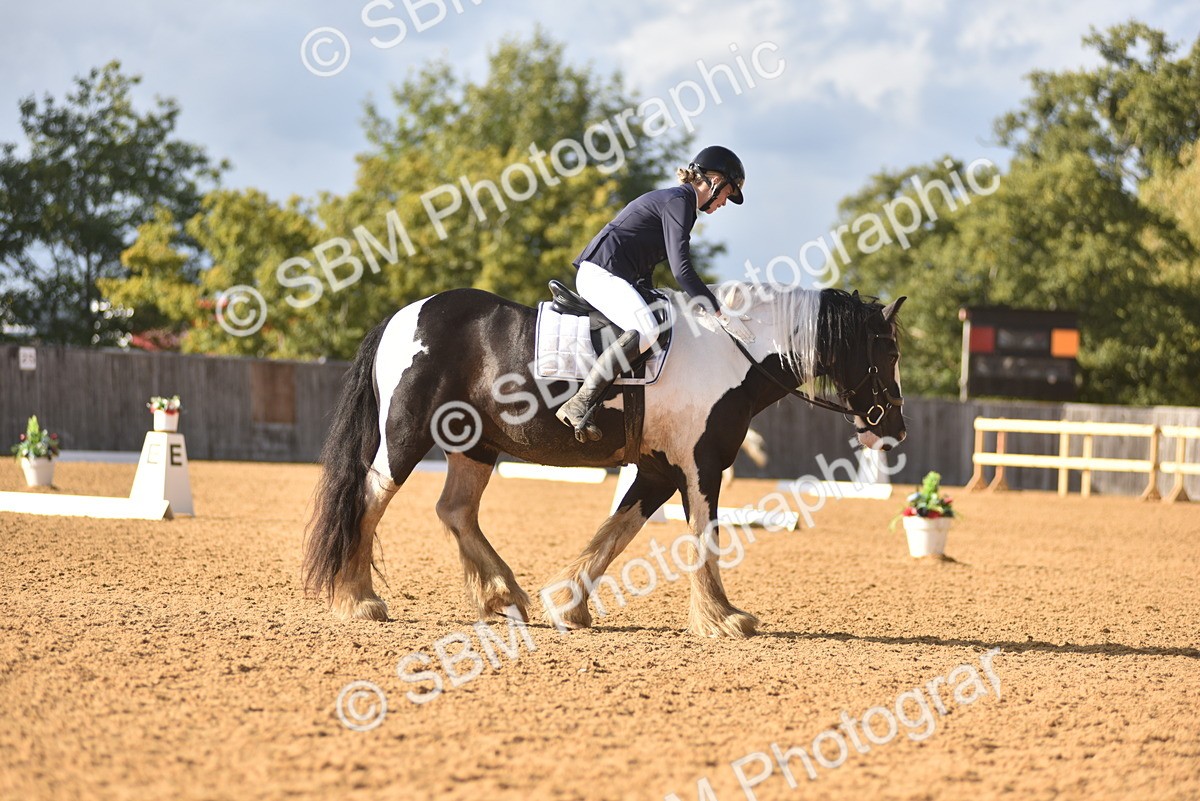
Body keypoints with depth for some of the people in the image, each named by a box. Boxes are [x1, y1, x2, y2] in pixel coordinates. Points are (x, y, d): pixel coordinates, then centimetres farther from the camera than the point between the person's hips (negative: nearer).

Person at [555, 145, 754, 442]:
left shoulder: (673, 199, 22)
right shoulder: (679, 201, -10)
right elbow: (681, 269, -20)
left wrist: (652, 303, 24)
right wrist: (721, 315, -19)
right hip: (601, 272, -11)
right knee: (646, 330, -33)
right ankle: (577, 406, -39)